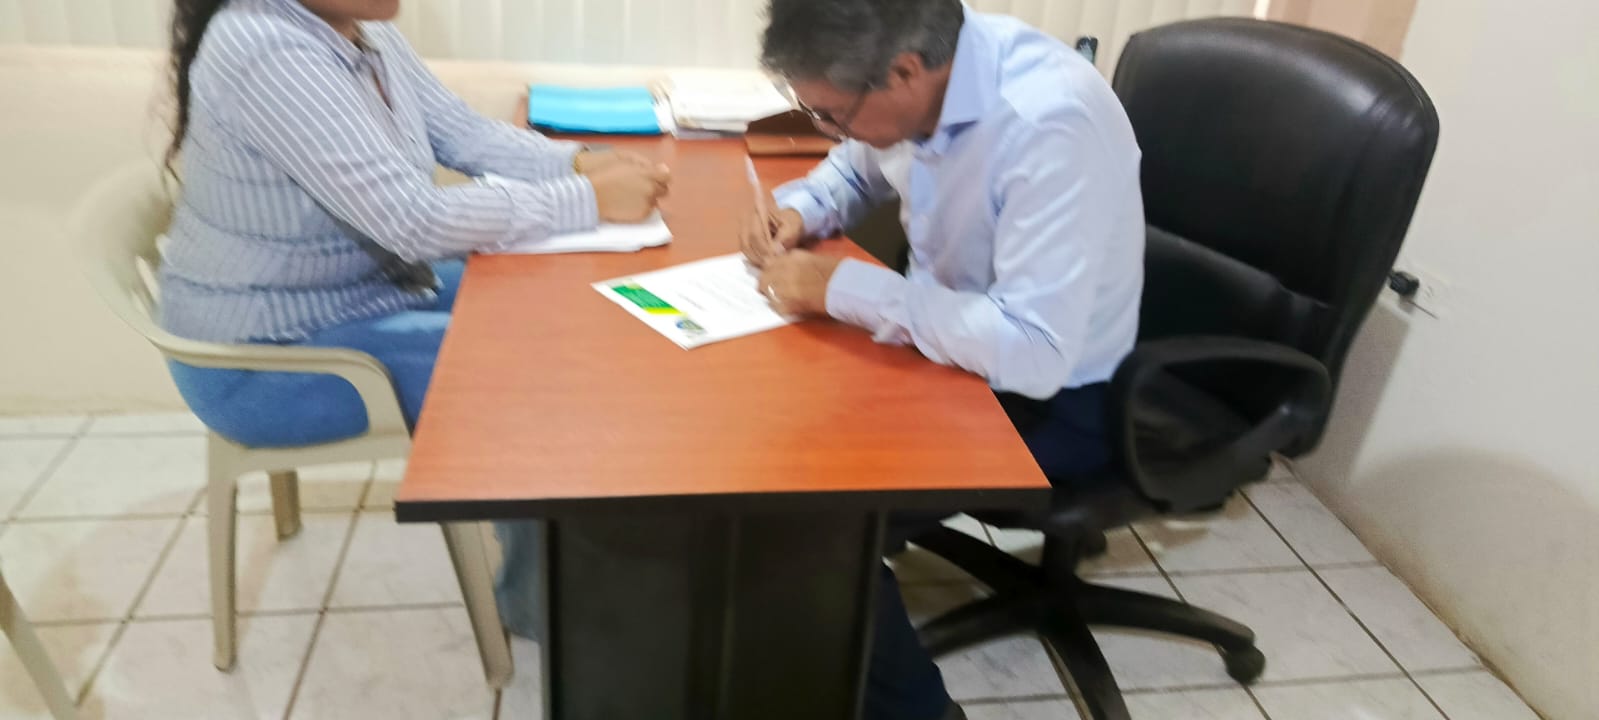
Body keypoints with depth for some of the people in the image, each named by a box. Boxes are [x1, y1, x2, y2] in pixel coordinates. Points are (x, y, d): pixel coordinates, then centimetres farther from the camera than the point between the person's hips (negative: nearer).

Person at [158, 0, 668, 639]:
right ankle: (535, 596, 8)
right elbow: (416, 221, -33)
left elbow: (464, 134, 3)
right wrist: (590, 200, -28)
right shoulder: (267, 53, -29)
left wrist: (579, 162, -13)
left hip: (364, 288, 9)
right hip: (267, 355, -9)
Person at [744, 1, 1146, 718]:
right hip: (950, 339, 8)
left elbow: (1034, 353, -36)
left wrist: (841, 287, -29)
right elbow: (858, 167, 14)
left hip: (1049, 399, -8)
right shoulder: (925, 65, -8)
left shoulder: (1050, 127, -32)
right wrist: (797, 209, -7)